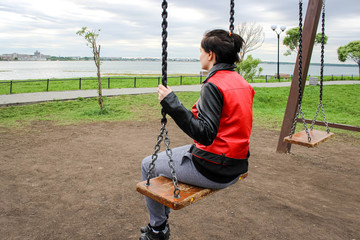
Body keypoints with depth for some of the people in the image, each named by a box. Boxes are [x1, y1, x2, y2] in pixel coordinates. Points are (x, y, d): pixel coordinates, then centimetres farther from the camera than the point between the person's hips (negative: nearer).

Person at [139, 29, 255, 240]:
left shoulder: (214, 85, -21)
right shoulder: (241, 82, 5)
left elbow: (205, 135, -29)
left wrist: (172, 103, -31)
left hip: (213, 171, -9)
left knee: (149, 165, 11)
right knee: (168, 157, 29)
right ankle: (162, 219, 42)